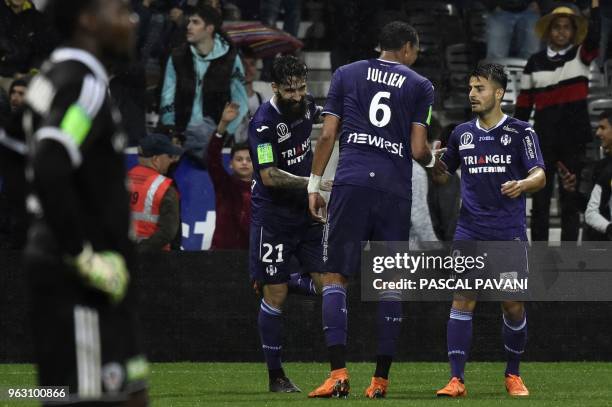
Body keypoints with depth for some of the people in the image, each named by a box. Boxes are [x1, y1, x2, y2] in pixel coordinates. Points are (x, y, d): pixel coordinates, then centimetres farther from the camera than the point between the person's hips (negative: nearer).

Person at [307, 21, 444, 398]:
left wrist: (315, 183, 11)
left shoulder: (346, 74, 12)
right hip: (395, 190, 0)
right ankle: (381, 378, 7)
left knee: (335, 275, 1)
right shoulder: (420, 86, 9)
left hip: (352, 183, 0)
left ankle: (339, 371, -14)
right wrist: (433, 160, 26)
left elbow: (328, 134, 6)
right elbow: (418, 150, 4)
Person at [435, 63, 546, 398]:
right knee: (462, 300, -8)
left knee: (513, 305, 1)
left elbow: (539, 176, -9)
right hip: (469, 232, 2)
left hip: (509, 233, -2)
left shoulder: (520, 132, -1)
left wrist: (522, 185, -31)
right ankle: (456, 380, -8)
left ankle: (513, 375, 20)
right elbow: (444, 172, 23)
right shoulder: (462, 134, 10)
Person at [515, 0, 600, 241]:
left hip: (575, 138, -1)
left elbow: (594, 37, -19)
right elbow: (523, 106, 9)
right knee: (540, 202, 3)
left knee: (570, 202, 3)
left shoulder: (580, 56, 4)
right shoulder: (535, 62, 7)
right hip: (544, 140, 1)